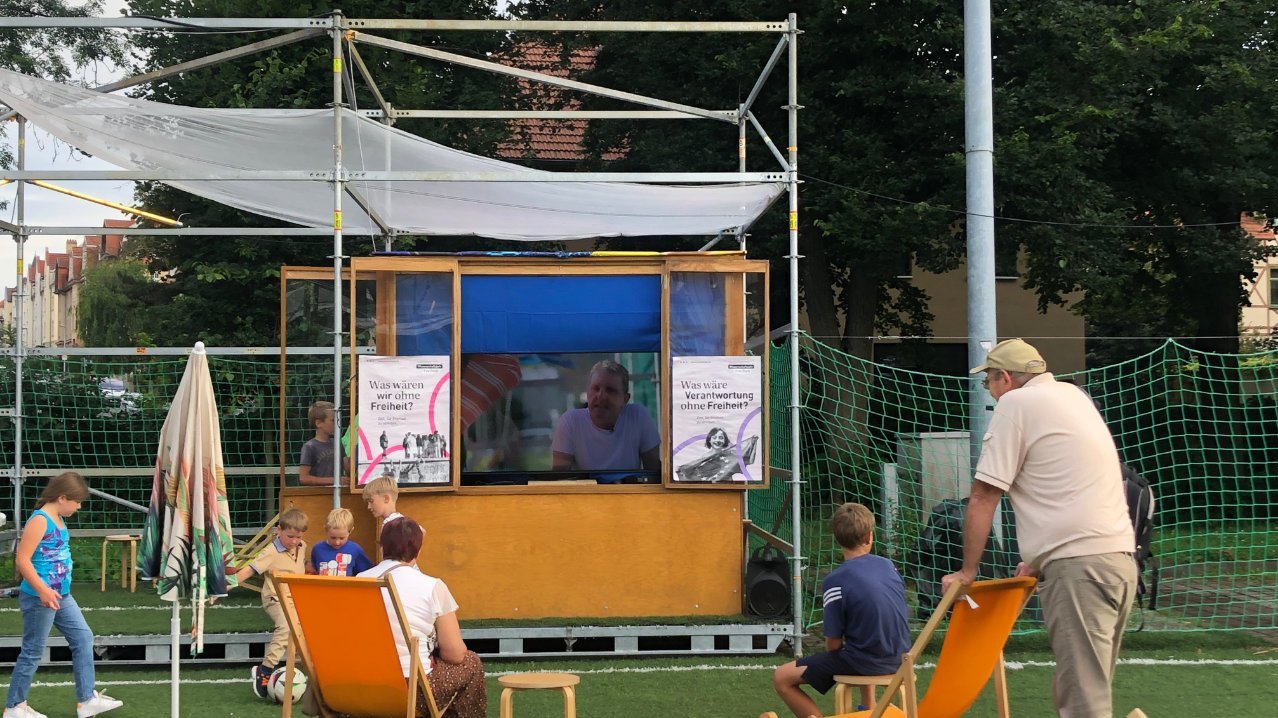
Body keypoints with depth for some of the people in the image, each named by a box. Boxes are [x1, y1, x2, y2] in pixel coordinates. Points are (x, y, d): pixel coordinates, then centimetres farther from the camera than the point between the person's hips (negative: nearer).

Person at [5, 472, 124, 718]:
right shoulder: (40, 520, -18)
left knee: (83, 638, 11)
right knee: (33, 651, 1)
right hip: (39, 598, -9)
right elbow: (22, 559, -23)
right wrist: (43, 590, -28)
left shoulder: (59, 519, 10)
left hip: (61, 596, 9)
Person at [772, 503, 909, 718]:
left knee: (781, 678, -1)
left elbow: (833, 643, -12)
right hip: (898, 659, 7)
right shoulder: (887, 565, 0)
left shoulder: (835, 581, -16)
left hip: (866, 662, -7)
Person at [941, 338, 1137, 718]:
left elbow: (982, 499, -3)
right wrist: (1040, 560, 30)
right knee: (1091, 685, 13)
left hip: (1080, 565, -9)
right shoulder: (1072, 394, 22)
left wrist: (967, 570, 5)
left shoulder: (1014, 404, -2)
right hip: (1119, 556, 9)